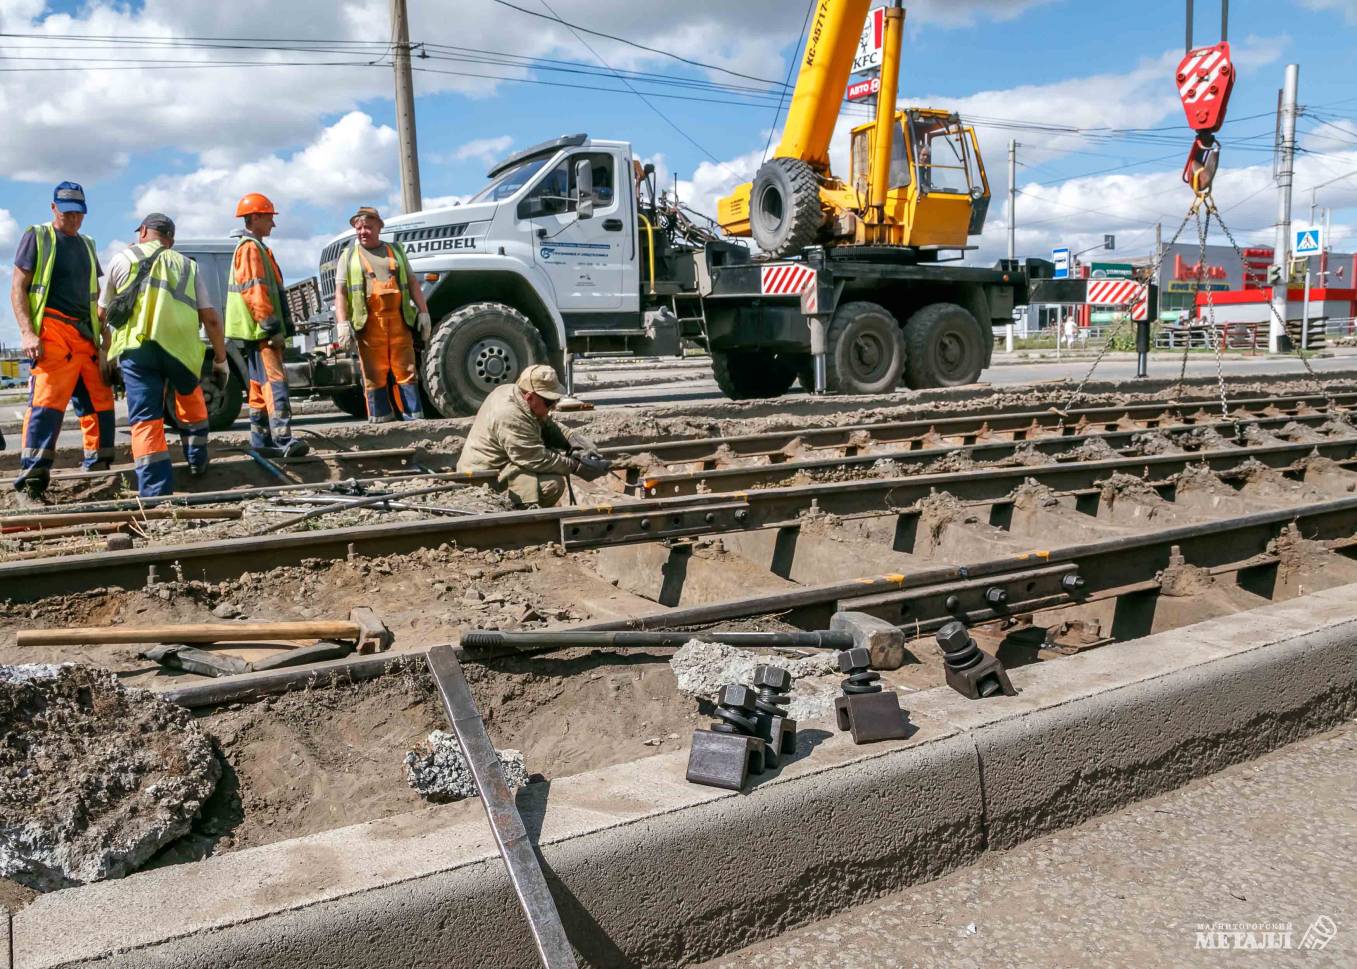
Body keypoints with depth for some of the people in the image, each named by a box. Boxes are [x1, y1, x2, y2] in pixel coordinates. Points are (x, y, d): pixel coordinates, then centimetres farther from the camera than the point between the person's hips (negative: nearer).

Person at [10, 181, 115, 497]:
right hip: (51, 331, -6)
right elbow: (17, 288, -1)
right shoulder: (37, 237, 6)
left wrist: (105, 340, 17)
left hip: (87, 334, 6)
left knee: (100, 401, 6)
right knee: (46, 401, -16)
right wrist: (27, 332, -14)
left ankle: (99, 469, 17)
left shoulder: (87, 245, 22)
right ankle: (31, 476, -17)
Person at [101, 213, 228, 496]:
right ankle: (197, 459, 34)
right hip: (180, 346, 2)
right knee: (189, 393, 31)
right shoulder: (187, 266, 19)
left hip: (135, 348, -2)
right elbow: (210, 319, 11)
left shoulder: (122, 260, 16)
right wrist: (221, 360, 18)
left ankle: (155, 491, -8)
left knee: (145, 419, 0)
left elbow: (102, 314, 19)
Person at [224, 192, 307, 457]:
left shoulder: (253, 247, 23)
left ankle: (261, 440, 14)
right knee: (274, 381, -19)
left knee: (260, 385, 11)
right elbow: (255, 291, -19)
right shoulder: (251, 248, -9)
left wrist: (276, 326, 23)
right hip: (261, 329, -11)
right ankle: (283, 440, -27)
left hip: (258, 331, 11)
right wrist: (273, 327, -21)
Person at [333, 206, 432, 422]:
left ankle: (414, 416, 2)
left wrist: (423, 313, 6)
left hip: (398, 320, 2)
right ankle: (379, 419, 2)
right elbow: (340, 292, 4)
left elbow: (413, 284, 17)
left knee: (406, 370, 0)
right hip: (368, 323, -2)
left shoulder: (396, 251, 19)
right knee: (374, 373, -2)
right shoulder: (349, 257, 12)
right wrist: (343, 324, -9)